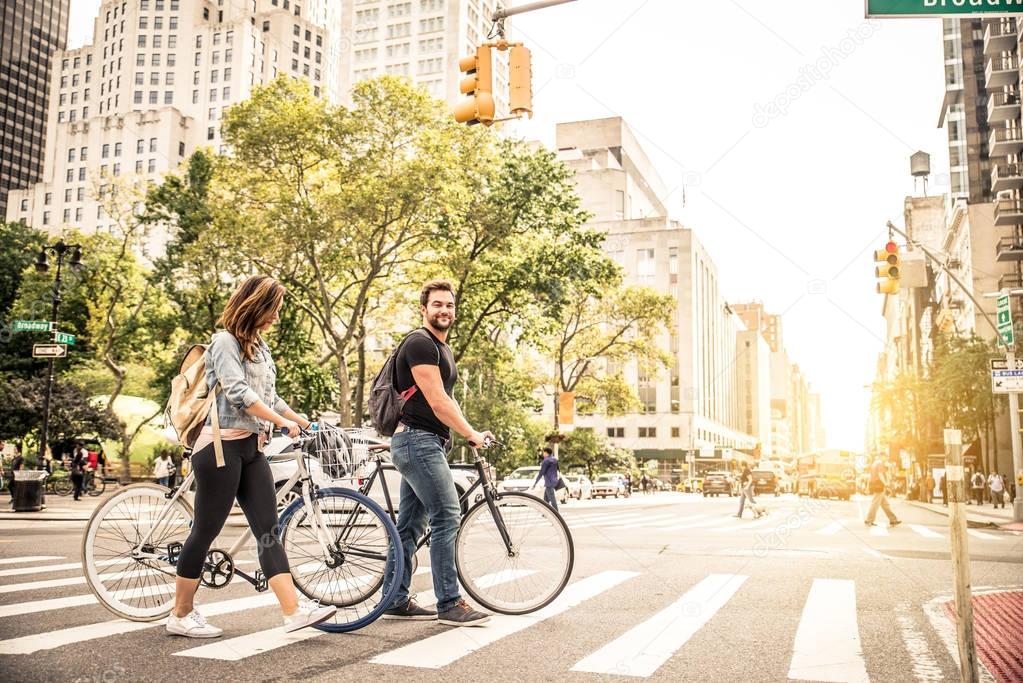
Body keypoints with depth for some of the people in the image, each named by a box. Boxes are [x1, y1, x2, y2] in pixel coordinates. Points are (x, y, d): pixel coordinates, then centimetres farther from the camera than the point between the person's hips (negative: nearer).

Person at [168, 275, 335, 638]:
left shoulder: (258, 345, 17)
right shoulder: (225, 341, -8)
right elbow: (238, 392, -20)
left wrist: (301, 420, 17)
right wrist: (281, 421, -21)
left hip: (251, 448, 8)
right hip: (221, 446, -8)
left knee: (268, 530, 0)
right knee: (206, 529, 0)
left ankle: (294, 610, -5)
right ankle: (180, 615, 14)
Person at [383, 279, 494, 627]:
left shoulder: (442, 348, 20)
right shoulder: (420, 344, -11)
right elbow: (436, 401, -17)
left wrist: (470, 434, 10)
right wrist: (472, 434, -13)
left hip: (423, 443, 10)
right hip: (417, 441, -10)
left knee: (410, 525, 11)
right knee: (446, 517, -12)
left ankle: (396, 601, 17)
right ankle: (449, 604, -8)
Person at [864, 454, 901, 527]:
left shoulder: (874, 464, 19)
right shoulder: (880, 463, -9)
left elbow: (870, 476, 19)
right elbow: (880, 474, -21)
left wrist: (868, 486, 20)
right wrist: (885, 483, -19)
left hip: (874, 485, 10)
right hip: (879, 486, -10)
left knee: (885, 503, 10)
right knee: (875, 504, -7)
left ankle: (893, 520, 13)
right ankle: (868, 521, -5)